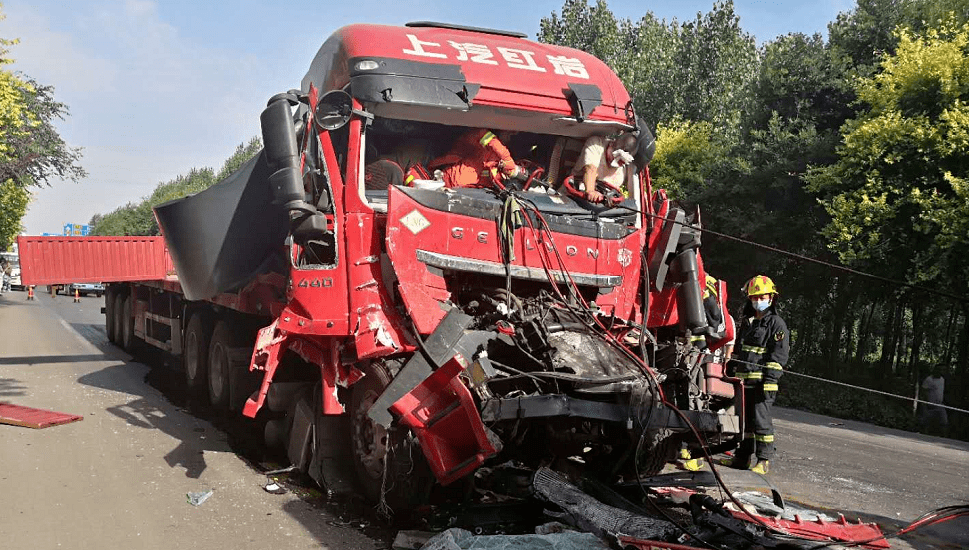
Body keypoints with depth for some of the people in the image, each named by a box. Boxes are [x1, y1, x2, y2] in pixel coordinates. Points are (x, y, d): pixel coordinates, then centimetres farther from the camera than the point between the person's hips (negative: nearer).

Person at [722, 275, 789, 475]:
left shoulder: (777, 324, -2)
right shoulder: (746, 322, 21)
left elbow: (779, 355, -10)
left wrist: (770, 379, -18)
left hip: (761, 382, -7)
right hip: (744, 380, 7)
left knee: (761, 420, -6)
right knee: (744, 419, 12)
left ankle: (764, 460, 1)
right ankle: (743, 456, 21)